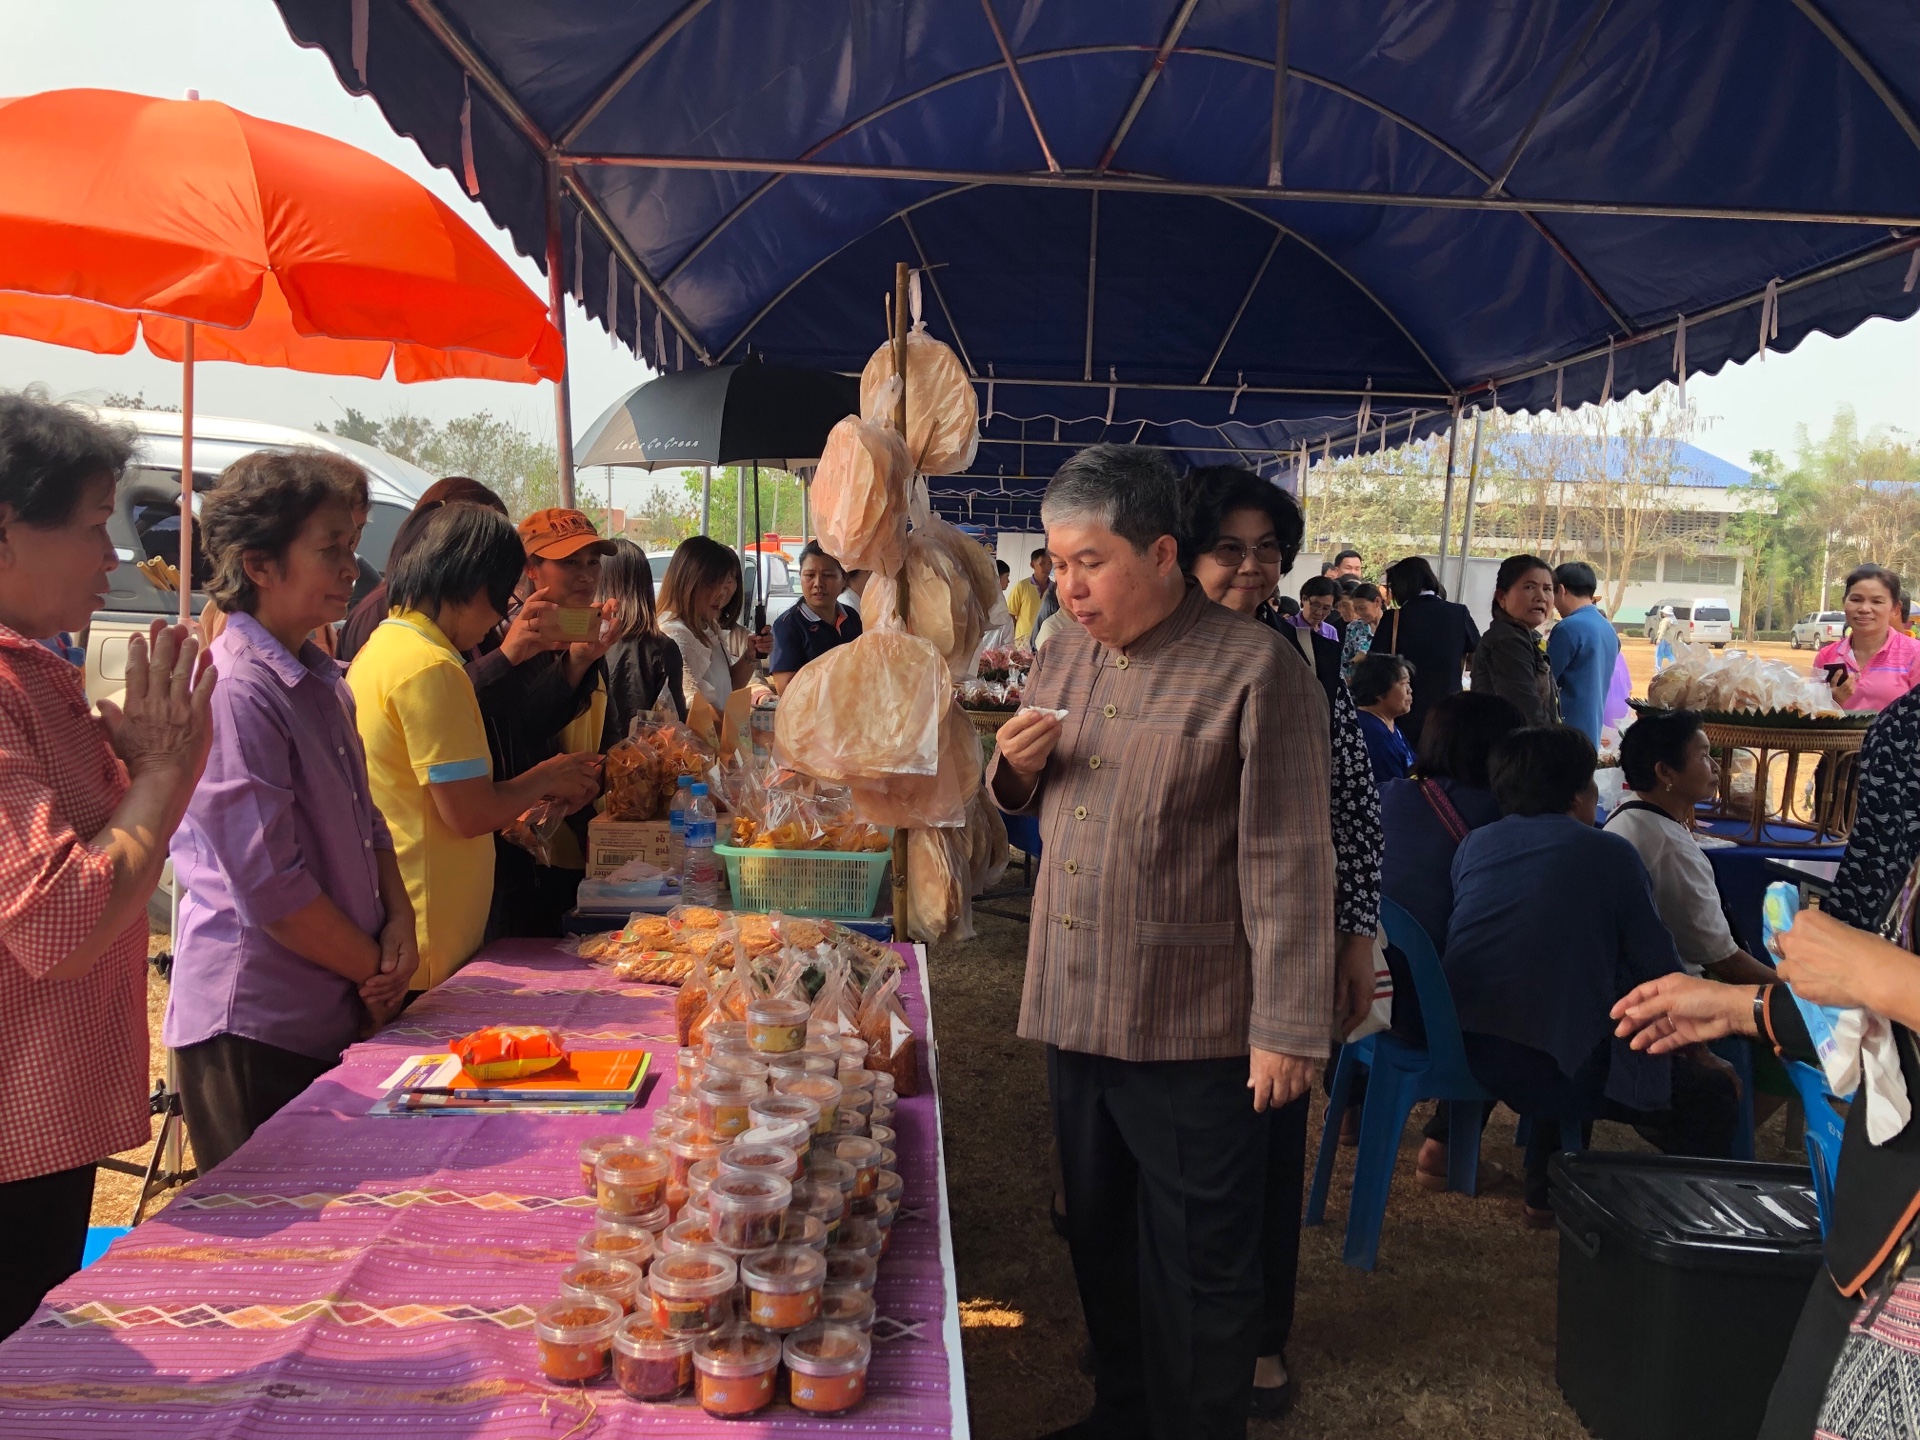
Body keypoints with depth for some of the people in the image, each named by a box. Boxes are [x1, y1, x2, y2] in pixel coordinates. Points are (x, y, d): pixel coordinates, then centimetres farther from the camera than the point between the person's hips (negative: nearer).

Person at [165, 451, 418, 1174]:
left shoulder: (323, 680, 11)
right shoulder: (234, 693, -19)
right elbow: (270, 887, -22)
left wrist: (399, 921, -1)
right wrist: (378, 970, -10)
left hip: (332, 1017, 8)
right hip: (254, 1032, -8)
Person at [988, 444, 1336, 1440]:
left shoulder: (1254, 671, -14)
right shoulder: (1064, 658, 8)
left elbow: (1287, 864, -16)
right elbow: (1028, 807, 20)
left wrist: (1288, 1029, -17)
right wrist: (1017, 769, -3)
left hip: (1193, 1032, -7)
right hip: (1075, 1011, 7)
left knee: (1198, 1273, 9)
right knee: (1100, 1243, 22)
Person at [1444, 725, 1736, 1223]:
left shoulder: (1473, 845, 11)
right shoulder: (1610, 854, -2)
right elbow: (1660, 971, 2)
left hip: (1460, 1051, 6)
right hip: (1555, 1066, -6)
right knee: (1713, 1089, 11)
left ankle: (1546, 1192, 40)